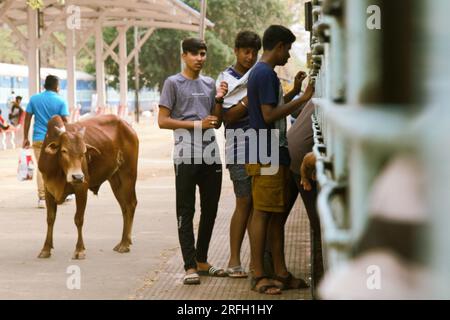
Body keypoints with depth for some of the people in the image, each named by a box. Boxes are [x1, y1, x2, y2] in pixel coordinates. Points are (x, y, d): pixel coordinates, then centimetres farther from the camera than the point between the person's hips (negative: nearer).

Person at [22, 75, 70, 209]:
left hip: (38, 139, 1)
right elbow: (65, 122, -6)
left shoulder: (34, 99, 3)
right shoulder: (61, 101, -4)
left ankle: (42, 198, -4)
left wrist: (25, 138, 8)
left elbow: (27, 119, 3)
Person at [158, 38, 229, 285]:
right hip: (186, 157, -6)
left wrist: (219, 100, 1)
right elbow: (162, 121, -5)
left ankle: (202, 260, 23)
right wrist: (197, 124, -11)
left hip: (211, 156, 6)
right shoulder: (173, 83, 0)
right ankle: (190, 267, -3)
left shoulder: (210, 84, 16)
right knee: (186, 212, -3)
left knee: (210, 210, 11)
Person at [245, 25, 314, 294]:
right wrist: (303, 99, -16)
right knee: (263, 213, -7)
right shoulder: (266, 74, -14)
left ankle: (281, 272, 16)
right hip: (266, 157, -10)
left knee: (279, 214, 12)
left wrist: (294, 91, 21)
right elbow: (269, 115, -20)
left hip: (276, 155, 10)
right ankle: (259, 276, -3)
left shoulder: (262, 72, 19)